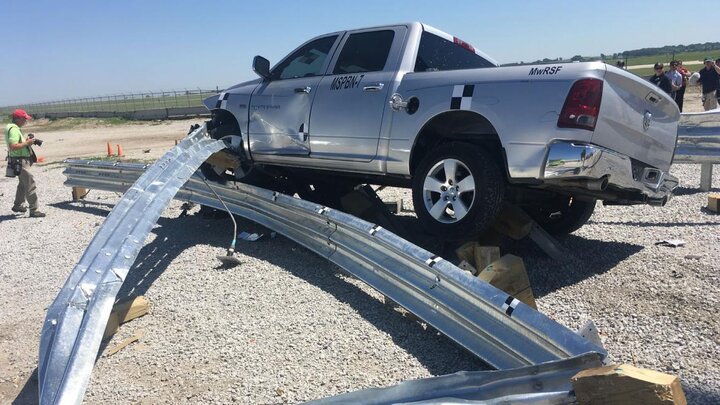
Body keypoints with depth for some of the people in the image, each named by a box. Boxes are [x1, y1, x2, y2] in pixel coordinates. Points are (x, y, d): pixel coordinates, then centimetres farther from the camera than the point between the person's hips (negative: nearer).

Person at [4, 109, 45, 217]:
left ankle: (18, 205, 36)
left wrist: (25, 140, 9)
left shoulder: (15, 128, 13)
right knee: (30, 184, -9)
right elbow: (13, 146, -30)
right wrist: (27, 143, -22)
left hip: (22, 160, 11)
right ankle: (33, 210, -8)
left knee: (23, 183, 23)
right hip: (20, 161, -11)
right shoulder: (14, 130, -19)